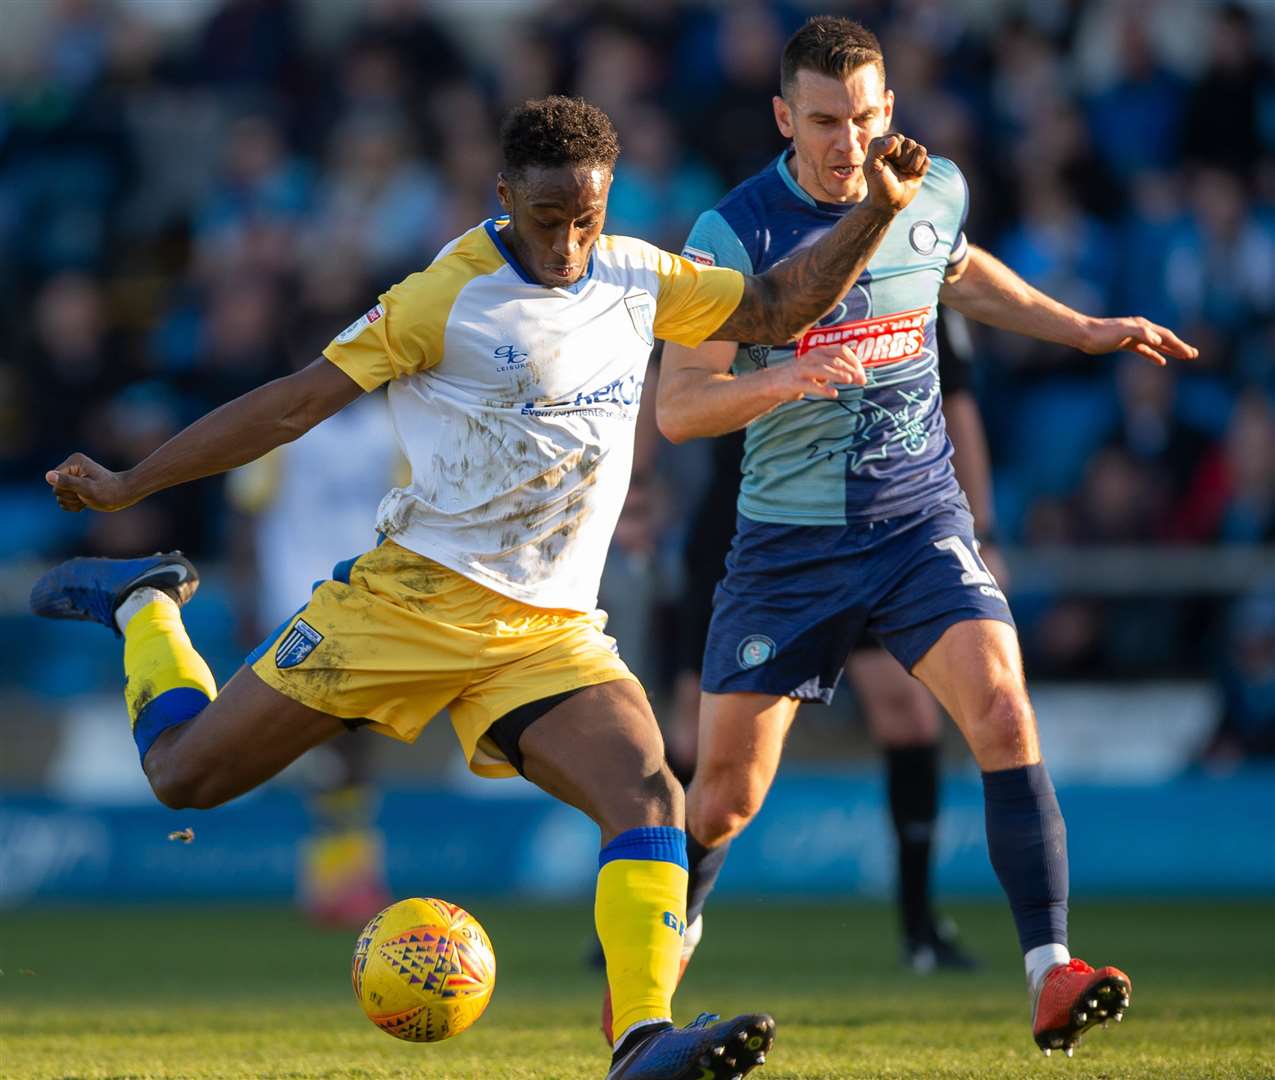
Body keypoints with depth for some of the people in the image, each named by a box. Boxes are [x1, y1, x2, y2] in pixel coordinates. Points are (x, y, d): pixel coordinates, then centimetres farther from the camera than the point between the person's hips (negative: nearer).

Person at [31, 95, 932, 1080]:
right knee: (188, 774, -1)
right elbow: (298, 400, -7)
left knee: (648, 796, -22)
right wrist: (127, 487, -5)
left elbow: (778, 308, 19)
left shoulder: (638, 277, 8)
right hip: (417, 594, -4)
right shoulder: (449, 296, -10)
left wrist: (877, 212, 6)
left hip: (551, 630, 4)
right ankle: (145, 607, 29)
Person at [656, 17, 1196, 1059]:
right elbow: (676, 406, -15)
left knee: (1002, 708, -22)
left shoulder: (935, 193, 1)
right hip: (788, 541, -2)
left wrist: (1087, 329, 20)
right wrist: (784, 377, -33)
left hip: (921, 519, 2)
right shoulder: (734, 233, -12)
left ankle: (1052, 975, -23)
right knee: (726, 792, 2)